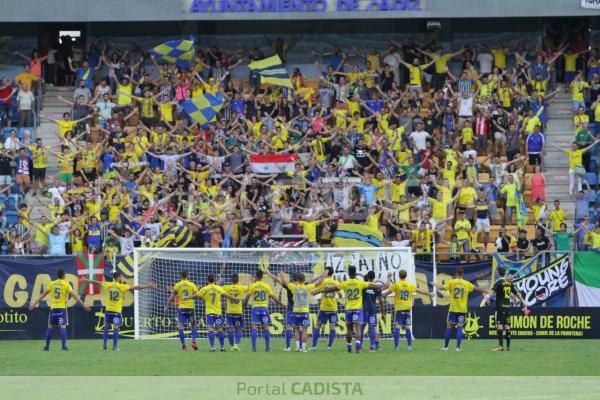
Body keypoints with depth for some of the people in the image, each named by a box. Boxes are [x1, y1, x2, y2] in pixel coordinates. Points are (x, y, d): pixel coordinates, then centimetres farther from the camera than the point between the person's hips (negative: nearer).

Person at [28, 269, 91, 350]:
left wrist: (34, 303, 14)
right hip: (62, 308, -2)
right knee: (63, 327, -4)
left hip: (53, 308, 3)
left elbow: (43, 294, 8)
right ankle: (64, 345, -14)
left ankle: (47, 346, 13)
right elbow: (74, 295, -9)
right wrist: (83, 304, -8)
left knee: (50, 327, 10)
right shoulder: (66, 284, -3)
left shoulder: (52, 284, 5)